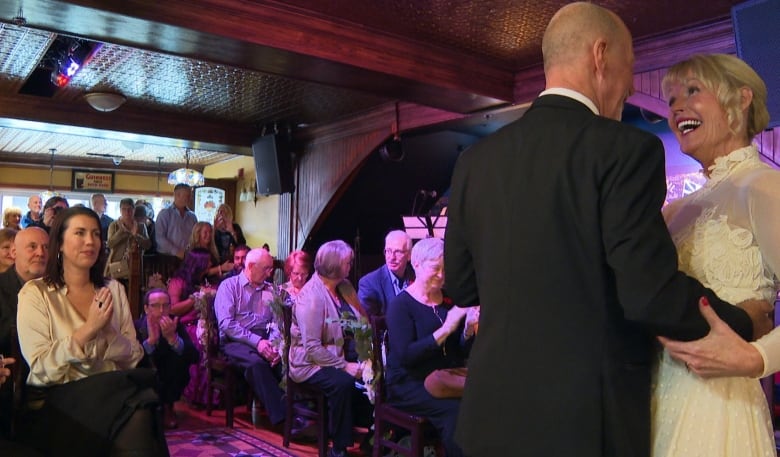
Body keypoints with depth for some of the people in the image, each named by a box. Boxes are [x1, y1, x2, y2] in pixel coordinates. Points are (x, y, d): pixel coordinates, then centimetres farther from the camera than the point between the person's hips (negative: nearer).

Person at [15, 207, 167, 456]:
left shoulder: (113, 289, 12)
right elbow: (40, 368, -8)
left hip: (112, 393, 4)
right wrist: (88, 329, -17)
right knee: (136, 406, -31)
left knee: (139, 413, -31)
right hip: (57, 402, -3)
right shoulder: (35, 293, 1)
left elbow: (134, 358, 6)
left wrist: (107, 330, -12)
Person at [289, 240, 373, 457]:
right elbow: (312, 348, -21)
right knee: (343, 382, -32)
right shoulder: (311, 296, -17)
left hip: (340, 354, 7)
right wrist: (344, 366, -23)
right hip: (312, 362, -7)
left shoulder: (345, 287, 6)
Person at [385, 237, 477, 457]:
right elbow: (406, 356, -18)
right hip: (408, 384, -4)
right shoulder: (401, 305, -6)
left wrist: (469, 329, -12)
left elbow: (463, 352, 9)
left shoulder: (449, 300, 8)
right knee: (457, 410, -29)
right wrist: (445, 329, -23)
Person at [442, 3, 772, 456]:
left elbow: (460, 285, 7)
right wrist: (744, 322, 0)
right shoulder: (625, 148, -14)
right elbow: (650, 292, -19)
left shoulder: (475, 159, 2)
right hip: (587, 420, -4)